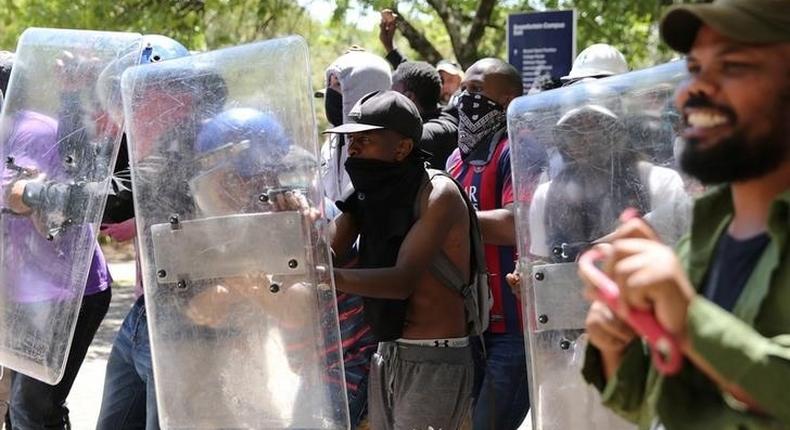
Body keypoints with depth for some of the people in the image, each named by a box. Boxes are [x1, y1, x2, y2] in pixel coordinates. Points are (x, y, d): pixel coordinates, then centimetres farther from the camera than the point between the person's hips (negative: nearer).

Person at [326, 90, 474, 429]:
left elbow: (403, 280, -25)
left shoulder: (437, 194, -14)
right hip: (386, 355, 7)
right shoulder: (368, 194, 9)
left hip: (435, 361, -7)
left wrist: (330, 276, -38)